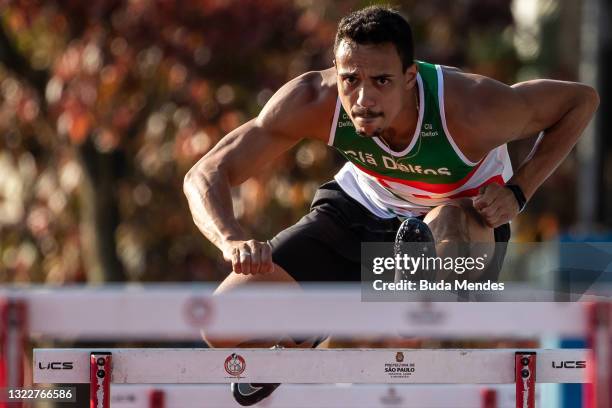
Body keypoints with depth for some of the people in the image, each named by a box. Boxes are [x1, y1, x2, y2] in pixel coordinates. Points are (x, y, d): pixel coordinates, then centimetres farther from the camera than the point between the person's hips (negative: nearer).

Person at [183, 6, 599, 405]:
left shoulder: (471, 110, -36)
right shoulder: (315, 101, -31)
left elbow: (582, 99, -19)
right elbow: (207, 174, -27)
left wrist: (517, 193, -25)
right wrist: (233, 241, -48)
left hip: (468, 217, -3)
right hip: (361, 208, 3)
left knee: (449, 223, -42)